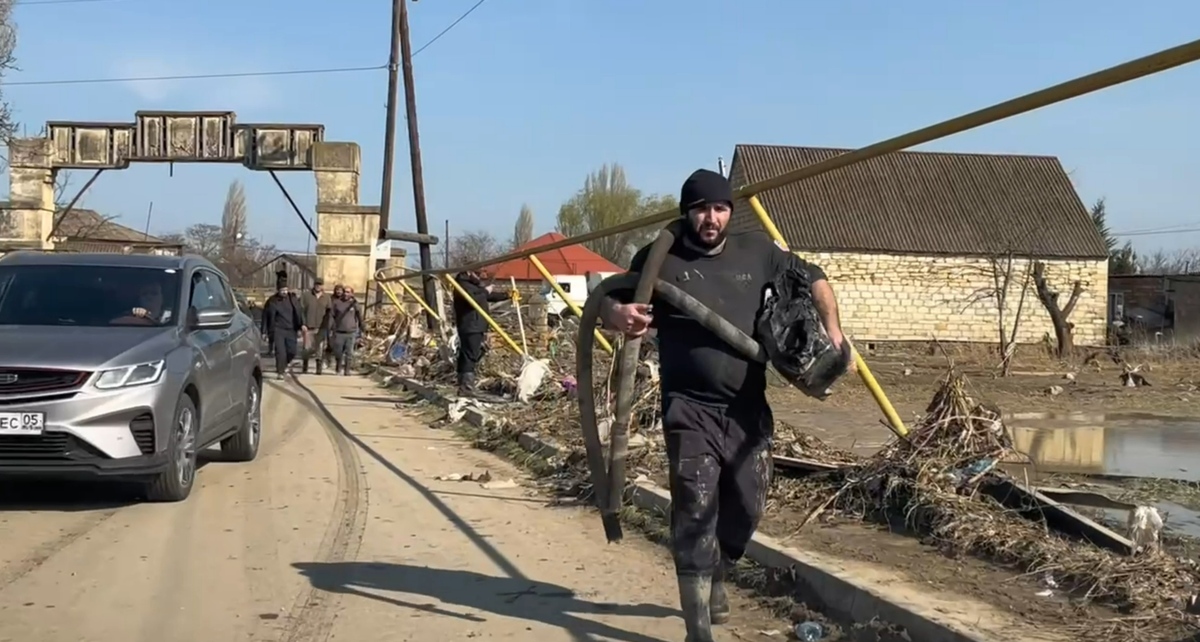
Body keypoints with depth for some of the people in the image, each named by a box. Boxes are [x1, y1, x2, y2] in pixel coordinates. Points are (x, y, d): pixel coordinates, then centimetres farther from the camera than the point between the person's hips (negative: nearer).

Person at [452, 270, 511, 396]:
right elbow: (473, 300, -27)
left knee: (466, 357, 12)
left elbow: (490, 297, 23)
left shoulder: (474, 285, 20)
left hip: (476, 328, 10)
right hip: (470, 328, -10)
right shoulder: (463, 285, -12)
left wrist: (507, 295, 13)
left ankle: (464, 387, 15)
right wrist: (485, 292, -15)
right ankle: (466, 388, -17)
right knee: (470, 358, -14)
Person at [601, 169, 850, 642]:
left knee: (747, 507, 13)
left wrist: (831, 328, 3)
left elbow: (811, 278, 18)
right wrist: (618, 314, -29)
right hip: (691, 411, -4)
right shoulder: (659, 260, -3)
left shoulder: (756, 252, 6)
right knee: (695, 512, -11)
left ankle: (716, 578, 44)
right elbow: (609, 303, -5)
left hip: (748, 410, 4)